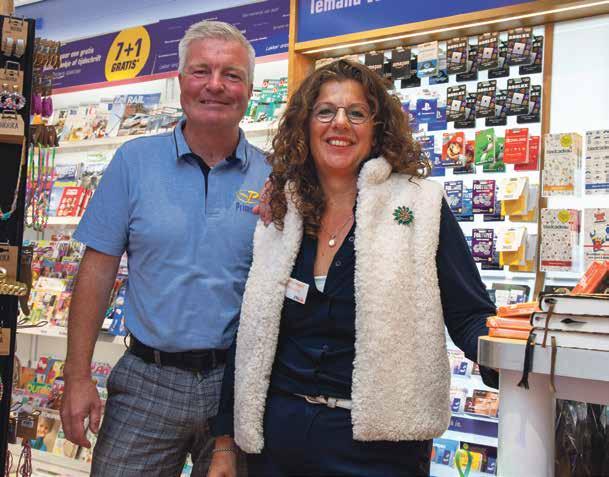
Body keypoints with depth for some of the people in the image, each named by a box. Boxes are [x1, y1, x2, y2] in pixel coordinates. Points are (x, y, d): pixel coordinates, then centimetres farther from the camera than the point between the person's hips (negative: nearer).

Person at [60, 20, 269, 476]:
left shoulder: (271, 178, -1)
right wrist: (78, 376, -4)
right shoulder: (134, 160, -1)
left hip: (238, 381, 1)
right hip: (148, 381, 0)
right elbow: (98, 269, -1)